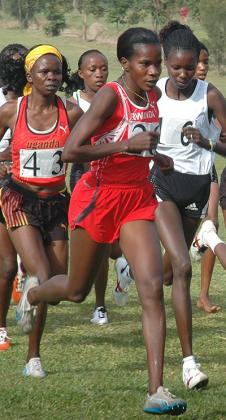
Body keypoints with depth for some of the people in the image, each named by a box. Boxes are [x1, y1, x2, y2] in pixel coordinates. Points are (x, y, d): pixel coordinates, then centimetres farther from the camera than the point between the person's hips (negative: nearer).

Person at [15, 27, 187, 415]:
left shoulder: (153, 96, 4)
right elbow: (71, 151, -26)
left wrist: (153, 155, 9)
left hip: (138, 199, 5)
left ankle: (156, 391, -18)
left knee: (152, 287, -14)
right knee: (77, 290, 15)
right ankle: (32, 294, 53)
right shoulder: (109, 96, -18)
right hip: (99, 196, -5)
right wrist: (127, 146, -29)